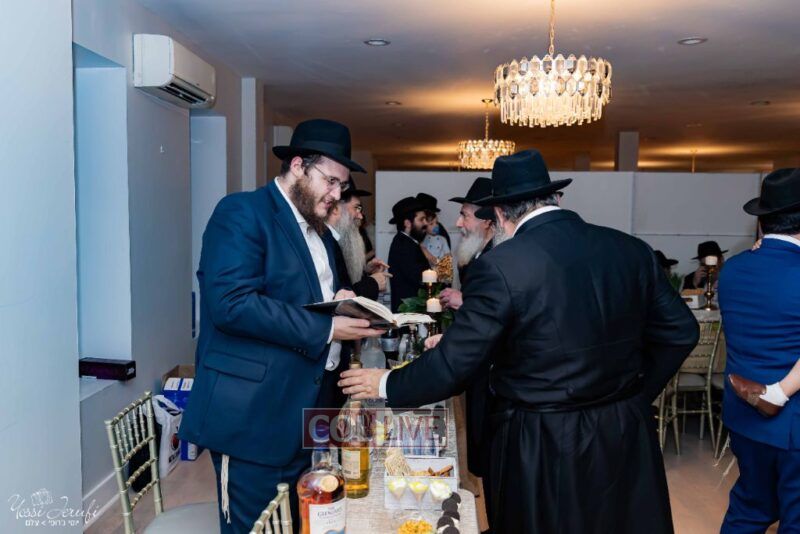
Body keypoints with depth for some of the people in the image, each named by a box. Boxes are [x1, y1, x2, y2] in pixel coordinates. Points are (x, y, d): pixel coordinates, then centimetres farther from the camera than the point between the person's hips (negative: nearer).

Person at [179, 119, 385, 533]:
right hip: (253, 414, -8)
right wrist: (326, 329, -22)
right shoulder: (242, 212, -12)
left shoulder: (319, 231, 15)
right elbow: (231, 304, -24)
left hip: (306, 412, 9)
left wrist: (339, 302, -2)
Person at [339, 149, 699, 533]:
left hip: (544, 445, -4)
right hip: (627, 436, 5)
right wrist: (636, 393, 16)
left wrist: (386, 385, -1)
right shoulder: (631, 250, -2)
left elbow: (452, 365, -16)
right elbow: (680, 332, 5)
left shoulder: (500, 266, -19)